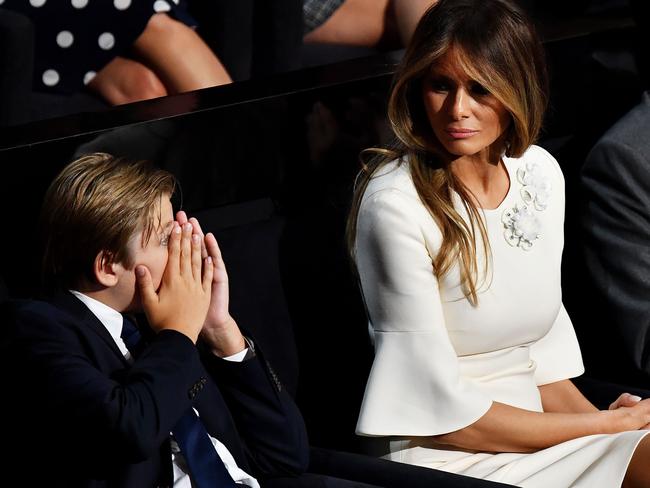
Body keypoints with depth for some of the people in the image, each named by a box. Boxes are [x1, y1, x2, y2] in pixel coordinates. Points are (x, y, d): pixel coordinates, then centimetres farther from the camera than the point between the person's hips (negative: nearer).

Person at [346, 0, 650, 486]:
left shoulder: (542, 173, 6)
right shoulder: (396, 204, -15)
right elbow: (442, 412, -14)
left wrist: (605, 420, -3)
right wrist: (610, 425, -9)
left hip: (534, 435, 7)